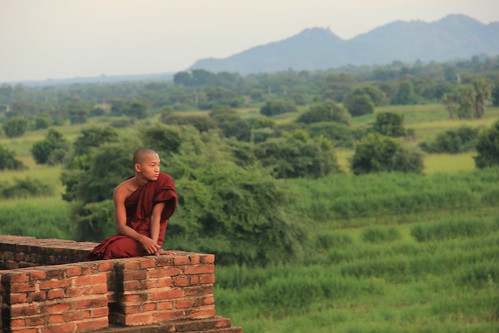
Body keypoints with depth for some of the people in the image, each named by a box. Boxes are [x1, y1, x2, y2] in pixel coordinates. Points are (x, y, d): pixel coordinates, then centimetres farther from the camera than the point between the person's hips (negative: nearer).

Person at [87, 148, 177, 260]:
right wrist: (142, 239, -31)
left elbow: (156, 216, -15)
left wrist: (154, 243, -28)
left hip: (149, 235, -3)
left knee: (114, 249, -30)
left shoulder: (163, 181, -10)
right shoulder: (121, 191, -8)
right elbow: (120, 226, -13)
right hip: (130, 233, 3)